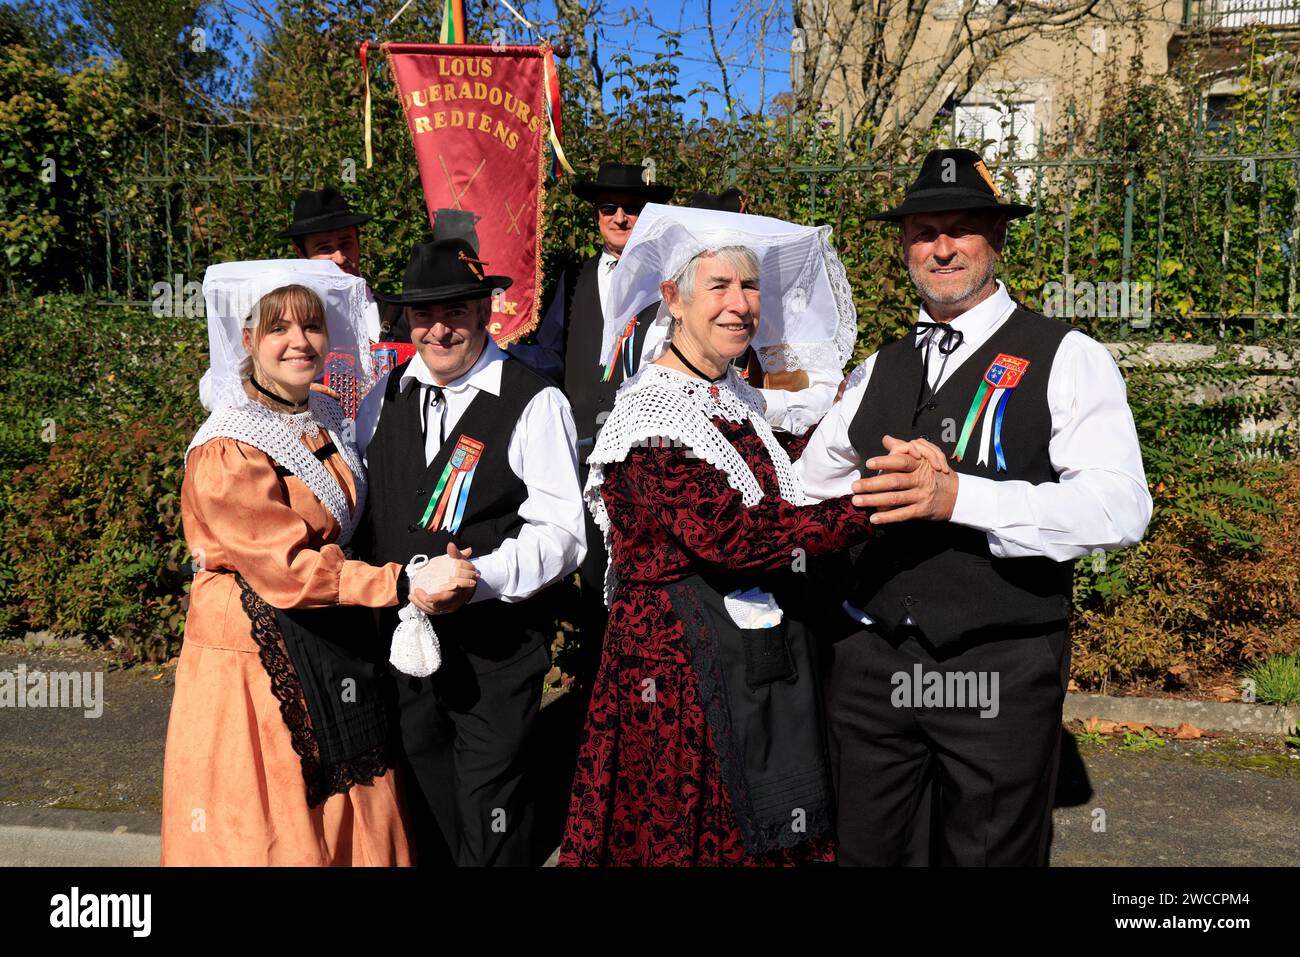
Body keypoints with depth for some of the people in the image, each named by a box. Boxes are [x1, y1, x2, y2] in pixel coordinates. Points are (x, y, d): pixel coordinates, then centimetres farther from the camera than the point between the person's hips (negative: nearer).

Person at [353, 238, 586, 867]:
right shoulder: (388, 395, 7)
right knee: (422, 784, 20)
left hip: (495, 646, -5)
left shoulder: (535, 404, -10)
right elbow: (353, 495, 13)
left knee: (490, 806, 5)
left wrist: (480, 577, -29)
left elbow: (560, 530, -15)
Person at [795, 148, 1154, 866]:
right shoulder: (878, 370, 12)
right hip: (871, 663, 4)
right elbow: (807, 486, 22)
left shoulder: (1066, 359, -5)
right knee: (855, 847, 16)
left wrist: (958, 496, -28)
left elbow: (1119, 507, -18)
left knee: (987, 853, 12)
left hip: (1000, 672, -4)